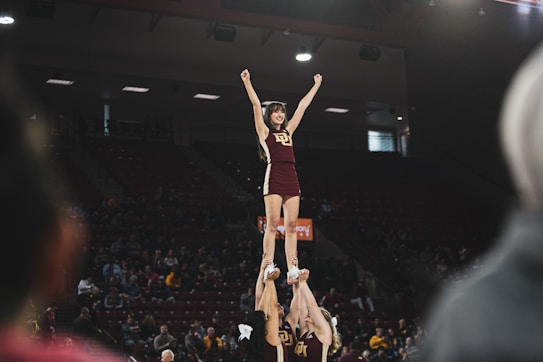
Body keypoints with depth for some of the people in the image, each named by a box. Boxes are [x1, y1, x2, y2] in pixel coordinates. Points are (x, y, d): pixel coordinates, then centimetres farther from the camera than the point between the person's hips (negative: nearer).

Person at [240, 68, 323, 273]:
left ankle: (291, 269, 1)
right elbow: (256, 105, 2)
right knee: (272, 224, -9)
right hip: (274, 177, -5)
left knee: (291, 225, 1)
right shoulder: (264, 131, 10)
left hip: (291, 178, 5)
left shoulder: (288, 131, 22)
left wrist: (316, 85, 33)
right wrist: (247, 82, -5)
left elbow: (302, 106, 27)